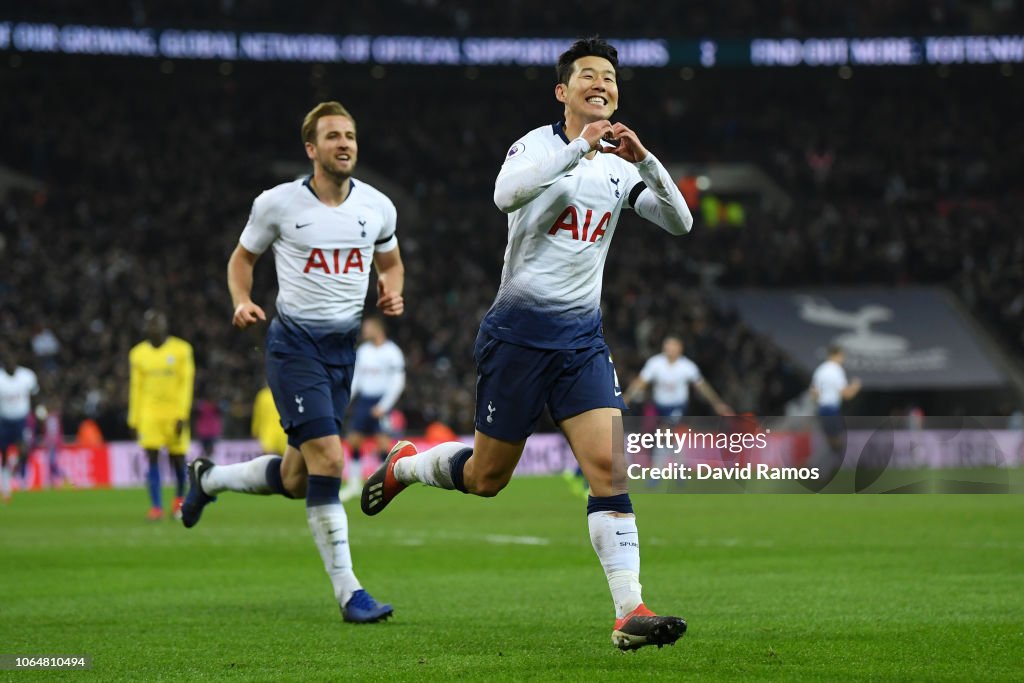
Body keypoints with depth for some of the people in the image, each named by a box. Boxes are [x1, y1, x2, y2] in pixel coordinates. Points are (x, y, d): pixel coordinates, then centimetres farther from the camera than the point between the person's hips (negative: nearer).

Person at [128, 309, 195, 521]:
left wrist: (182, 415, -9)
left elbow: (187, 383, -3)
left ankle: (180, 499, 30)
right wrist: (134, 419, 8)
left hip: (174, 413, -2)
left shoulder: (181, 350, -1)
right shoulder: (138, 354, 7)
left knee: (178, 459, 4)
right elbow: (136, 388, 11)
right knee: (152, 458, -9)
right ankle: (156, 507, -7)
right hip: (149, 414, 2)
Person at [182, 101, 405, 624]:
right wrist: (242, 301, -10)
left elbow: (390, 262, 21)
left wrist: (392, 293, -1)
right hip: (294, 342, -5)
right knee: (328, 460, -19)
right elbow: (243, 256, 9)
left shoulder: (376, 207, 4)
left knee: (296, 480, 10)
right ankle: (348, 592, -15)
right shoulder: (278, 204, -5)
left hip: (344, 347, 5)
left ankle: (209, 479, 40)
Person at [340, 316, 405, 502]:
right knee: (353, 439, 1)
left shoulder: (392, 352, -8)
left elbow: (398, 382, -10)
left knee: (382, 441, -13)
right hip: (363, 400, 6)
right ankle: (354, 484, 10)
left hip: (382, 401, -6)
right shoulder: (362, 351, 11)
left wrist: (383, 406, -15)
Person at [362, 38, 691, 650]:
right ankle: (403, 465, 37)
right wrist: (580, 149, -30)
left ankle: (630, 613, -15)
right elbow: (507, 193, -26)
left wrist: (645, 161, -15)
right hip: (518, 332, -4)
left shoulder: (620, 168, 10)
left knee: (610, 466, -13)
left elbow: (679, 222, -1)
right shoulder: (540, 144, -4)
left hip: (582, 339, 4)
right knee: (486, 477, 6)